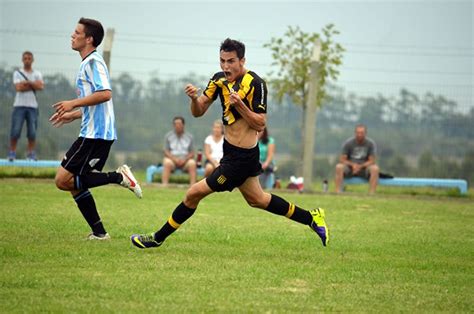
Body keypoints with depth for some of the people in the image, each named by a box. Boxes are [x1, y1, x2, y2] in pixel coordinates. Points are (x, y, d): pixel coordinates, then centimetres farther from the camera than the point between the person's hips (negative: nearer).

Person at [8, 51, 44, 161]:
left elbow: (40, 86, -7)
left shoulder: (37, 74, 12)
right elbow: (18, 87, -9)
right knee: (15, 131, -8)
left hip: (32, 106, 2)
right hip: (19, 105, -2)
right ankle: (12, 153, 0)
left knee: (32, 132, -3)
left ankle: (31, 154, 3)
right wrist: (33, 85, -6)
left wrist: (26, 82, -9)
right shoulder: (17, 73, 7)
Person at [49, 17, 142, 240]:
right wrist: (73, 115, 26)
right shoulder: (88, 63, 22)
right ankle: (99, 232, 10)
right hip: (98, 134, 10)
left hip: (94, 134, -10)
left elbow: (105, 94, -24)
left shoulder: (93, 62, -10)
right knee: (76, 184, 11)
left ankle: (118, 177, -13)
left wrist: (73, 103, -18)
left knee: (63, 180, -13)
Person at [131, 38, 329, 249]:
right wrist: (194, 98, -19)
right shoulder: (220, 79, 2)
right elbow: (198, 112, 3)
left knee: (193, 194, -5)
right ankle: (311, 218, 35)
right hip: (232, 152, 9)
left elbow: (260, 125, -20)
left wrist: (239, 104, -32)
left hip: (241, 158, -9)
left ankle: (158, 238, 9)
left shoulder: (255, 84, -20)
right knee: (257, 199, 25)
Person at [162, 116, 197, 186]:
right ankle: (164, 185, -42)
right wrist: (174, 159, -16)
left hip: (185, 160, 1)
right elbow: (166, 152, 2)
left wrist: (185, 159, -14)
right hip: (172, 159, -1)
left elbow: (192, 153, 6)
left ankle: (193, 185, -38)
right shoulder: (168, 136, 8)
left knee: (192, 163, -32)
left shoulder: (189, 136, 10)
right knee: (167, 162, -35)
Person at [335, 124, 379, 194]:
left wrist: (360, 166, -24)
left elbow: (371, 161, -7)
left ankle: (371, 193, -36)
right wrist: (353, 164, -24)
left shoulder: (371, 143, -7)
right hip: (350, 167, 0)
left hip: (364, 168, 0)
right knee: (339, 167, -31)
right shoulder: (348, 143, -7)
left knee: (375, 168, -32)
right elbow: (342, 159, -6)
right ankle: (338, 192, -35)